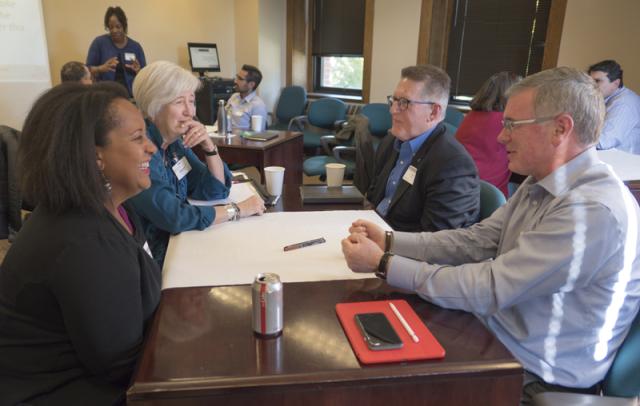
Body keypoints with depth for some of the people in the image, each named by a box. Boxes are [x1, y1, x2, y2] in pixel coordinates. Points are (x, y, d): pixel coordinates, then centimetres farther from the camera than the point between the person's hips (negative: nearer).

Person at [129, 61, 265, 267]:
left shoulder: (174, 142, 3)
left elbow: (216, 192, 5)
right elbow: (173, 217, -27)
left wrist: (209, 146, -10)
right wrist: (237, 209, -19)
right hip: (153, 259, -7)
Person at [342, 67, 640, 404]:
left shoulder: (593, 210, -27)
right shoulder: (542, 183, 3)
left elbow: (488, 289, -28)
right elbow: (477, 241, 2)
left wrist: (383, 263, -23)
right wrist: (389, 241, -7)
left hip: (533, 378, -7)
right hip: (493, 338, 7)